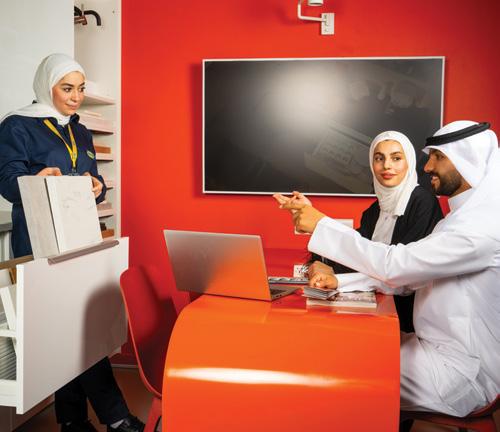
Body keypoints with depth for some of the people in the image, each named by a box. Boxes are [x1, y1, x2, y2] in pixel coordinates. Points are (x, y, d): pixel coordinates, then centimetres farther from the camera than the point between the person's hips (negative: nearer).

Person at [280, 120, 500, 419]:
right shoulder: (463, 217, 11)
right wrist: (340, 282, -2)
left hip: (462, 373, -9)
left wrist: (321, 224, -20)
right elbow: (407, 276, 10)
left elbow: (396, 264, -26)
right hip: (436, 347, 9)